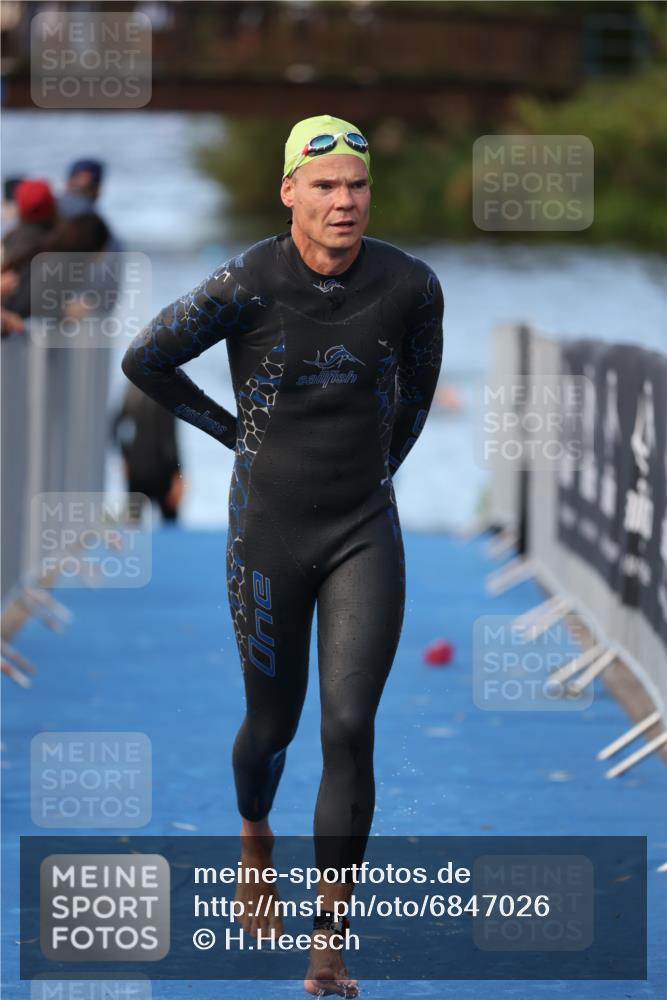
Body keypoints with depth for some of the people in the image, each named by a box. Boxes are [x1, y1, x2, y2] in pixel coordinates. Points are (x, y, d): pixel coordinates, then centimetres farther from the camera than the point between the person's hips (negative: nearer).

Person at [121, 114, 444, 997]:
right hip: (269, 534, -1)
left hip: (366, 535, 1)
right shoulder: (247, 286, -15)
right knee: (274, 722, 13)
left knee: (350, 727, -10)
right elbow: (145, 361, -1)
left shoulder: (410, 286, -7)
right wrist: (238, 434, 3)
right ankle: (255, 838, 49)